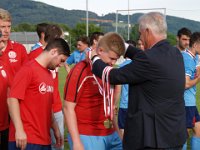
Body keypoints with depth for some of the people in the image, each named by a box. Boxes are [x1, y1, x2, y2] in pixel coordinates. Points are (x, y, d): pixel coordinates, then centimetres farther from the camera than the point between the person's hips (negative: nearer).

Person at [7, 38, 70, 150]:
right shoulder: (28, 70, -8)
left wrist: (56, 129, 19)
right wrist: (19, 130, -21)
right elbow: (12, 99, -14)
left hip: (45, 139, 8)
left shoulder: (49, 74, 14)